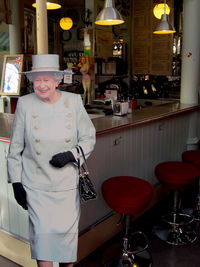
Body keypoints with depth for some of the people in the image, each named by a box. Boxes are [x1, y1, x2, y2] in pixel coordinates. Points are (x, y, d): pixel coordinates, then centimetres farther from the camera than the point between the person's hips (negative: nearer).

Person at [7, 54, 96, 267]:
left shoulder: (74, 102, -3)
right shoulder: (24, 104, -3)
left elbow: (89, 139, 4)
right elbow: (16, 147, 3)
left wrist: (70, 155, -14)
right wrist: (16, 182, 1)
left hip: (67, 183, 1)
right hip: (35, 184, 0)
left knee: (67, 231, 11)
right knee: (42, 233, 3)